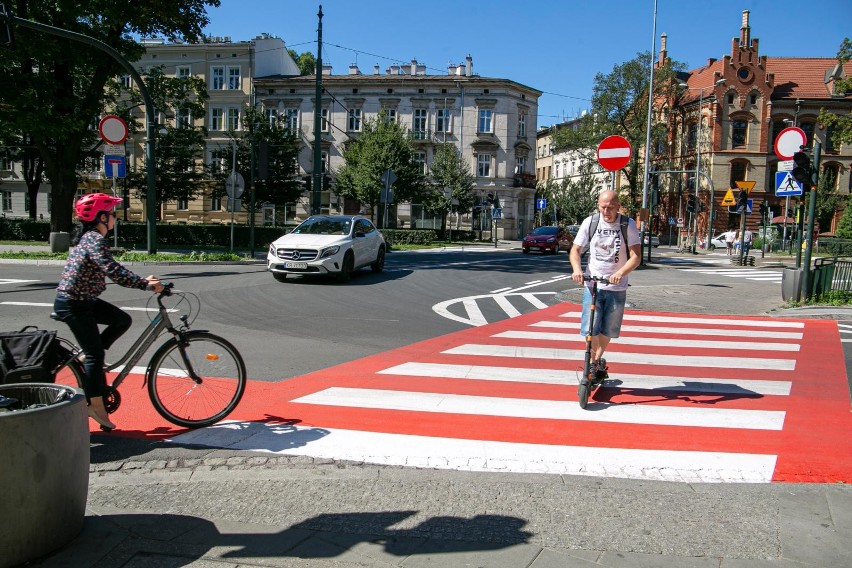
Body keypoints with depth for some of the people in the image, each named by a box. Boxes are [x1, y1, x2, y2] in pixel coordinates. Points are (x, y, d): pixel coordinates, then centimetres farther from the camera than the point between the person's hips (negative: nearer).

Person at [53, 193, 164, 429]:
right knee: (95, 355, -4)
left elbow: (113, 270, 14)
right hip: (73, 304, -9)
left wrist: (143, 280, 7)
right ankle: (96, 406, 4)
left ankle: (87, 359, 15)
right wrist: (147, 285, -33)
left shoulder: (89, 237, 11)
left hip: (83, 300, 9)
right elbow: (114, 272, -33)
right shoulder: (96, 241, -20)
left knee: (123, 320, 9)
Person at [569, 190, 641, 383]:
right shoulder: (590, 222, -3)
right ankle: (594, 362, 12)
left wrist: (620, 273, -27)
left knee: (608, 330, 11)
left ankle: (598, 360, 35)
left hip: (617, 287, 0)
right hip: (592, 284, 0)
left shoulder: (628, 225, -6)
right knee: (590, 329, -10)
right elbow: (575, 250, 2)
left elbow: (636, 256, -9)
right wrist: (577, 269, -18)